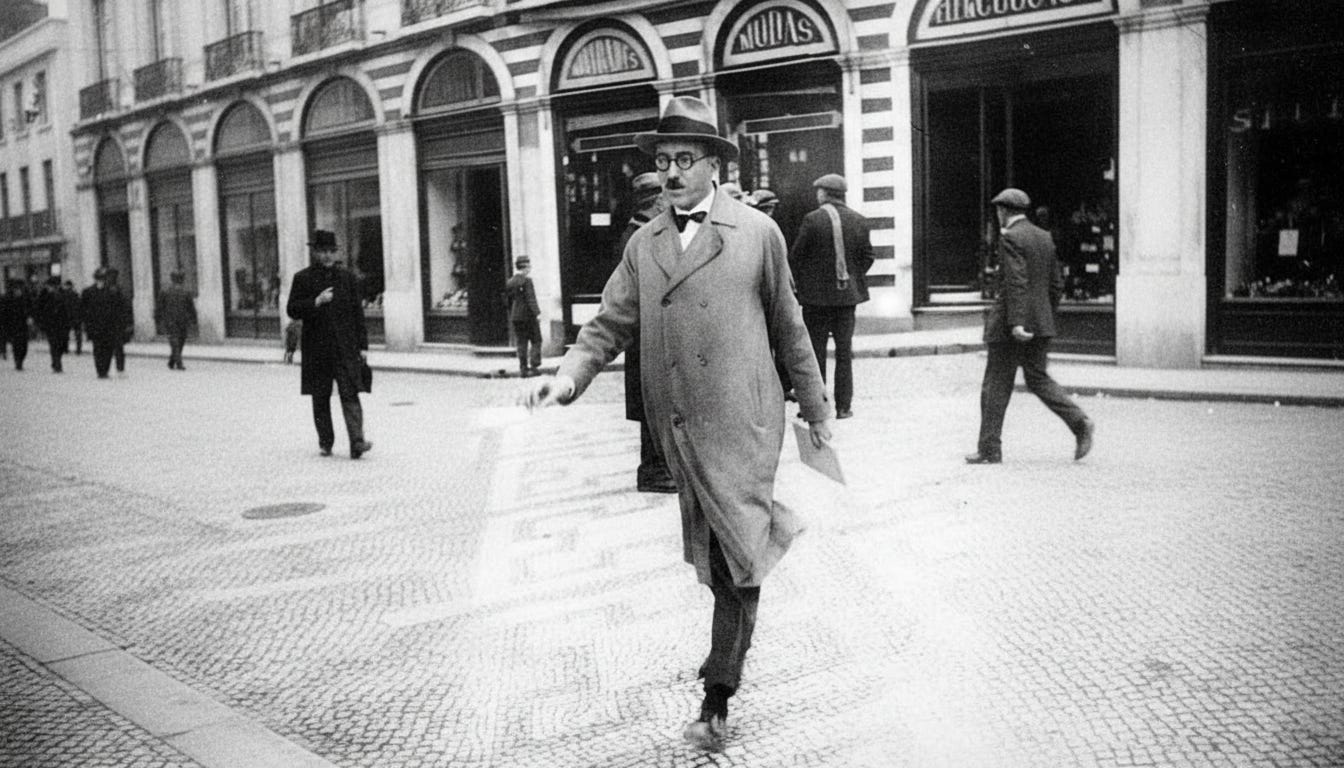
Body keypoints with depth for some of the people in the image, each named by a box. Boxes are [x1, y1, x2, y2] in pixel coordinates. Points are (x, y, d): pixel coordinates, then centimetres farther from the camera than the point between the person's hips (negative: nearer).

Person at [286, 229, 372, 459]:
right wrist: (316, 301, -17)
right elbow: (292, 310, -1)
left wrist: (363, 345, 4)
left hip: (345, 348, 0)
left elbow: (358, 312, 9)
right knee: (320, 399, 9)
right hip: (317, 349, 0)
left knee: (350, 395, -10)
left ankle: (357, 442, -17)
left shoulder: (347, 277, 9)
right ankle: (325, 442, 20)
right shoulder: (302, 278, 4)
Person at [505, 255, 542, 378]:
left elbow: (509, 301, 14)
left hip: (515, 317, 6)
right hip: (528, 315, -6)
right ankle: (534, 366, -4)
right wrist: (537, 313, -16)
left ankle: (523, 368, 7)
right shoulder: (526, 280, -11)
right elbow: (531, 298, -17)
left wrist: (511, 316, 19)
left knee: (521, 343, 9)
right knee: (536, 341, 3)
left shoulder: (509, 282, 10)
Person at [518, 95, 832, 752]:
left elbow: (788, 327, 6)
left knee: (735, 553, -5)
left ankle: (717, 696, 4)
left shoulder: (759, 233, 1)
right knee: (711, 551, 15)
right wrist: (569, 376, -13)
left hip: (740, 421, -4)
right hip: (675, 426, 4)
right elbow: (611, 324, 6)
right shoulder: (643, 244, 10)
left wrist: (816, 409, 11)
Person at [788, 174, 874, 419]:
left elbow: (795, 256, -8)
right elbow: (867, 256, 6)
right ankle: (843, 405, 12)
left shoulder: (813, 220, -12)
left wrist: (800, 283, 7)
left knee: (816, 352, 4)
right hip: (847, 294, 4)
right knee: (844, 351, 10)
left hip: (817, 295, -4)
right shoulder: (858, 221, 2)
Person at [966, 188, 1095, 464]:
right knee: (1038, 379, 14)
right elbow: (1056, 284, 15)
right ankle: (1080, 423, -3)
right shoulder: (1044, 237, 13)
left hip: (1012, 323, -8)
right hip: (1040, 322, 8)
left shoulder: (1010, 237, -11)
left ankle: (990, 449, 6)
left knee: (996, 386, 1)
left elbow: (1016, 282, -21)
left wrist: (1016, 322, -25)